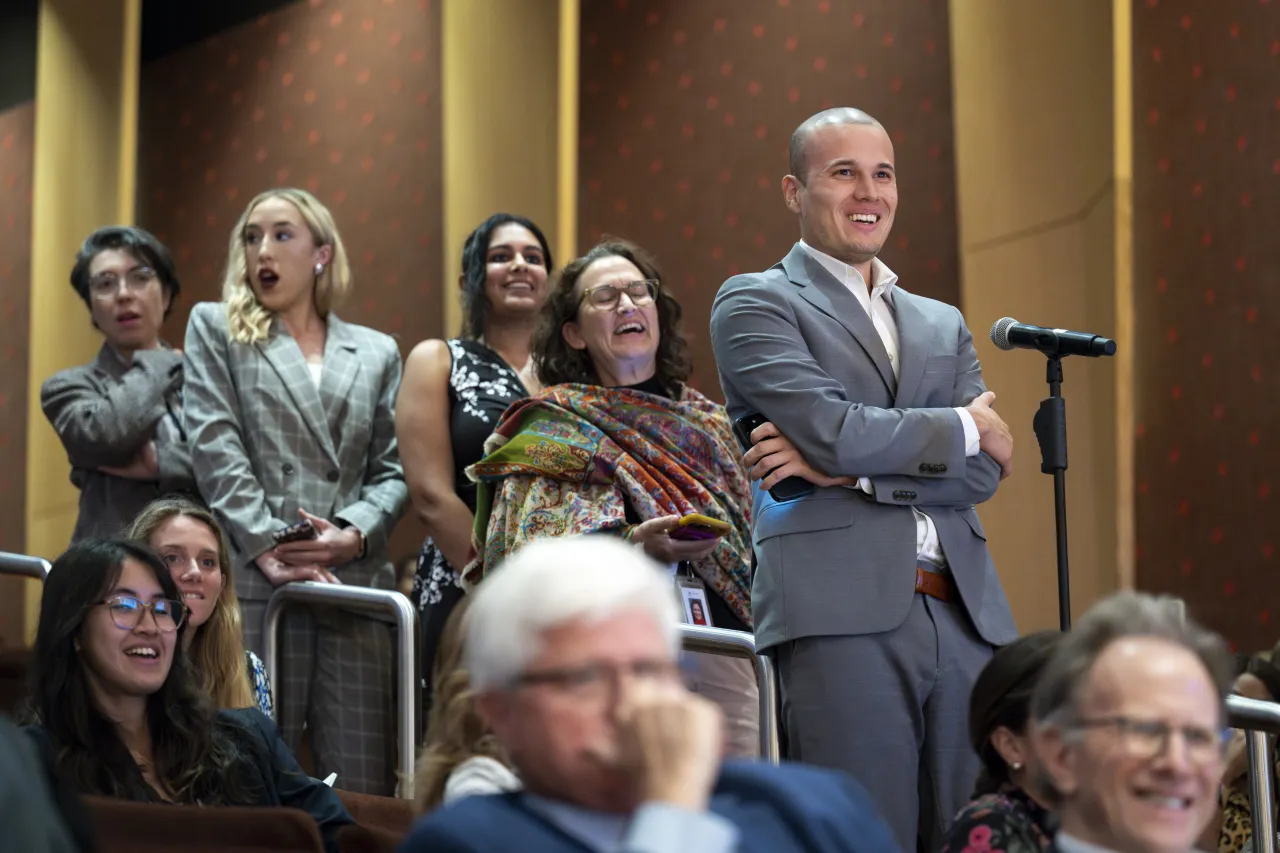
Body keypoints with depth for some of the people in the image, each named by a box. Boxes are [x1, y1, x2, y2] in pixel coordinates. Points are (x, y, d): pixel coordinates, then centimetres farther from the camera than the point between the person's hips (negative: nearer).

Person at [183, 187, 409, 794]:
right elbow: (216, 452, 1)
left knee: (364, 790, -2)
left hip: (355, 584, 2)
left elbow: (392, 470, 12)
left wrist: (355, 533, -7)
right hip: (253, 583, -2)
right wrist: (268, 545, -11)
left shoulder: (377, 352, 20)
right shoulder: (215, 329, 13)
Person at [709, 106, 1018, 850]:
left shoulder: (943, 325, 23)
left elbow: (984, 471, 8)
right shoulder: (754, 303, 7)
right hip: (842, 616, -5)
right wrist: (962, 427, 4)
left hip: (966, 616, 5)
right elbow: (832, 427, -9)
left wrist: (850, 469, -7)